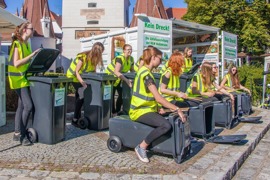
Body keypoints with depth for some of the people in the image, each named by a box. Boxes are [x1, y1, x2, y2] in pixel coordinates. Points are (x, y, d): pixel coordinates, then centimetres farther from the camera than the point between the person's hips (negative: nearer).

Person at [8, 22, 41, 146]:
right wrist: (31, 55, -22)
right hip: (18, 78, -8)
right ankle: (21, 133, 0)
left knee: (22, 106, 10)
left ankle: (18, 133, 18)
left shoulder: (27, 44, 12)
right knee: (28, 105, -13)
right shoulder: (16, 44, -12)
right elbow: (16, 63, -20)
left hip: (25, 77, 9)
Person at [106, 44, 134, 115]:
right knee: (111, 95, -2)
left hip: (119, 78, 7)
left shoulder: (131, 59, -8)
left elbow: (132, 70, 4)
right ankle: (113, 112, 11)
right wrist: (127, 80, -49)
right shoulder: (120, 58, -31)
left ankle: (117, 111, 22)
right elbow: (116, 72, -43)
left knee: (122, 94, 6)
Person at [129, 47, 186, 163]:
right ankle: (142, 147, -11)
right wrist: (177, 109, -20)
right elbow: (158, 98, -25)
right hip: (140, 111, -10)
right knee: (166, 125, -28)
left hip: (146, 108, 10)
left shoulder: (145, 71, 12)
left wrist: (171, 107, 7)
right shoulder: (146, 74, -19)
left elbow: (155, 97, 14)